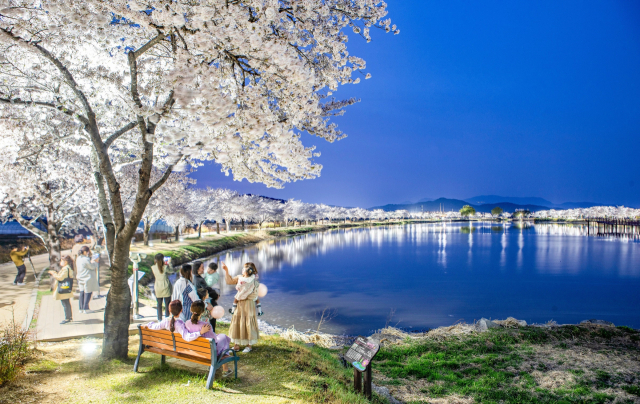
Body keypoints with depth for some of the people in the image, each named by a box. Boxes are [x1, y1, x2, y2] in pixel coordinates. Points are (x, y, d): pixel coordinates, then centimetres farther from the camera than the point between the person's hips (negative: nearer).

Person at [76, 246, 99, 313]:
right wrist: (95, 262, 7)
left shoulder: (78, 259, 7)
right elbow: (92, 267, -11)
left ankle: (81, 309, 19)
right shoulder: (86, 259, -21)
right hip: (88, 279, -9)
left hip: (81, 279, 9)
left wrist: (92, 261, 12)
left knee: (82, 293, 14)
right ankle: (85, 309, 3)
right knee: (88, 293, 0)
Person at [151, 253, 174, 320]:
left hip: (158, 288, 3)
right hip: (166, 287, -3)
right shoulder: (165, 267, -19)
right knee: (167, 304, 9)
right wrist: (169, 263, 11)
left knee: (159, 304, 14)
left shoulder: (153, 267, -8)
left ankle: (159, 319, 20)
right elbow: (171, 270, 0)